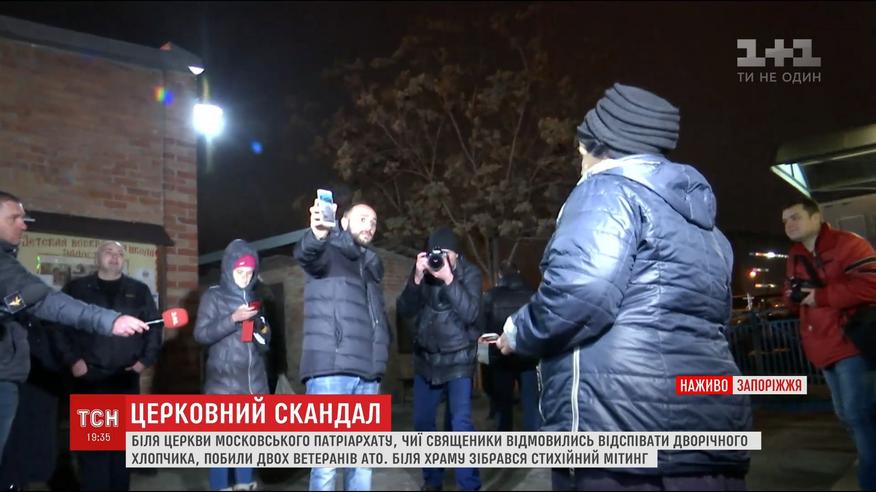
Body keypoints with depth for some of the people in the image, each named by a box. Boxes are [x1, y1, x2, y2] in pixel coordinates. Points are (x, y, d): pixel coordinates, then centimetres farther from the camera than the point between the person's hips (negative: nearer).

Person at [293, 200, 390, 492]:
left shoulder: (372, 266, 22)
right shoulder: (327, 254, 2)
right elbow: (304, 255, -23)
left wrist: (381, 357, 12)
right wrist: (317, 234, -45)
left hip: (367, 373, 6)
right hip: (331, 369, -6)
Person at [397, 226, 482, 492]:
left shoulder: (469, 273, -7)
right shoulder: (423, 273, 0)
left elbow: (470, 314, -20)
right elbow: (404, 310, -6)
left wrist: (448, 279, -26)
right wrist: (417, 278, -20)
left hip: (458, 360, -4)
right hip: (426, 359, 4)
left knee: (461, 424, -10)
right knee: (422, 422, 9)